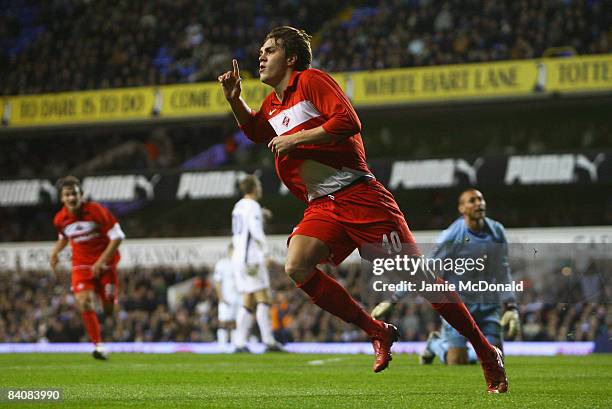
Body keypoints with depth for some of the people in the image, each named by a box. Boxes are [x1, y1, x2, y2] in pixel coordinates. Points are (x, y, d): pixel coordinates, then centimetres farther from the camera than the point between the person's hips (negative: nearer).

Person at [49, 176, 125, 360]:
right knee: (84, 302, -22)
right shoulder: (60, 219, -3)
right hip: (81, 265, 2)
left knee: (109, 311, -1)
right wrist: (54, 253, 0)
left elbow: (117, 236, -13)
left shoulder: (96, 211, -15)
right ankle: (98, 346, -14)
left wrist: (101, 261, -19)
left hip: (105, 264, -2)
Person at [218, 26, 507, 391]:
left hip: (358, 194, -7)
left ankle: (487, 352, 2)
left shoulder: (310, 80, -3)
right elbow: (255, 131, 40)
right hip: (322, 207, 7)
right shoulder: (272, 104, 20)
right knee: (296, 270, -19)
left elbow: (348, 121, -16)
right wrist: (235, 98, 22)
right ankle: (379, 333, -4)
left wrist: (295, 140, -14)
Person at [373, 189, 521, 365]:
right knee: (457, 362, -9)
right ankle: (435, 343, 26)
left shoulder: (497, 232, 0)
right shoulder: (452, 236, -15)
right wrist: (393, 300, -13)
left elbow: (503, 273, 9)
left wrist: (511, 308, 2)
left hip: (488, 305, 4)